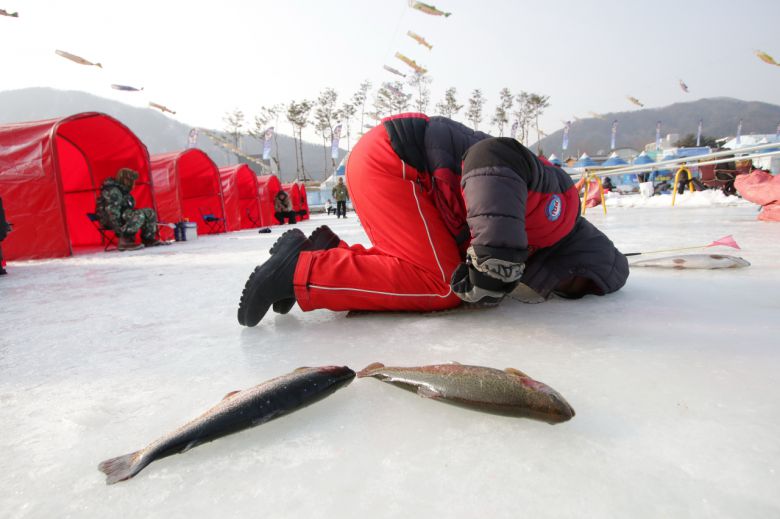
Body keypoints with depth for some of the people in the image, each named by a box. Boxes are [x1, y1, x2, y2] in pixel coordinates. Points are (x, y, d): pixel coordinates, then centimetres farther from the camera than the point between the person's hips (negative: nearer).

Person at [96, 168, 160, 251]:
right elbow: (112, 211, -27)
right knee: (139, 215, -31)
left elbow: (128, 208, 22)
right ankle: (125, 242, -34)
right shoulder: (113, 191, -18)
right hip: (110, 221, -10)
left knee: (150, 213, 4)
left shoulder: (123, 190, 15)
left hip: (122, 216, 10)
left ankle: (148, 240, 5)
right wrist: (119, 229, -30)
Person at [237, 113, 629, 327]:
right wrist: (498, 262, -36)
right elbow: (492, 158, -30)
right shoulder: (557, 202, -12)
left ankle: (327, 252, 6)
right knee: (442, 286, -12)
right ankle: (301, 272, -13)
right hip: (391, 159, -9)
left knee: (437, 268, 5)